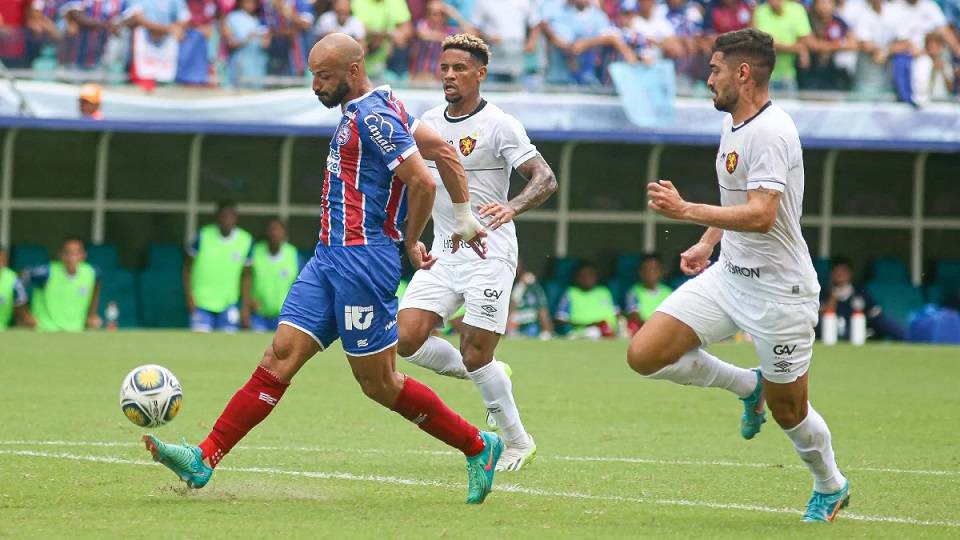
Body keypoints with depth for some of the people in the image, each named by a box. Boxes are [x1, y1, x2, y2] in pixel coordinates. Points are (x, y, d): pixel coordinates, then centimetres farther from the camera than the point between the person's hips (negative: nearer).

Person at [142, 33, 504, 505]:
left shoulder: (373, 116, -14)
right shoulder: (372, 109, 15)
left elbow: (423, 182, -20)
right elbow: (443, 150, 21)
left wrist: (411, 241, -5)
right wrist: (464, 216, 23)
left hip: (361, 258, -9)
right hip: (330, 256, 9)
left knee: (379, 384, -1)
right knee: (280, 356, 1)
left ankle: (477, 447, 13)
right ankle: (204, 460, -6)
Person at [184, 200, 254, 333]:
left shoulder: (246, 241, -2)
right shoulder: (203, 236, -7)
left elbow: (246, 275, 7)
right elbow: (187, 267, 2)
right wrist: (189, 297, -5)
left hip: (228, 303, 2)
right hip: (201, 301, -2)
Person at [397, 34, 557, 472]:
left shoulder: (498, 125, -10)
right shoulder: (430, 122, 9)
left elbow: (545, 179, -15)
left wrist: (512, 207, -33)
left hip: (489, 254, -6)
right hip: (443, 255, 6)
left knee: (475, 357, -8)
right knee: (406, 339, -9)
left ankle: (518, 442, 13)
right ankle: (486, 378, 16)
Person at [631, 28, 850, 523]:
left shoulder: (770, 133, -21)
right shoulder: (733, 125, 8)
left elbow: (761, 215, -31)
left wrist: (687, 211, -35)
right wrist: (707, 242, 16)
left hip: (778, 290, -8)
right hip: (728, 275, 8)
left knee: (788, 412, 4)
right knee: (644, 355, -7)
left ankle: (830, 487, 33)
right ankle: (749, 385, 15)